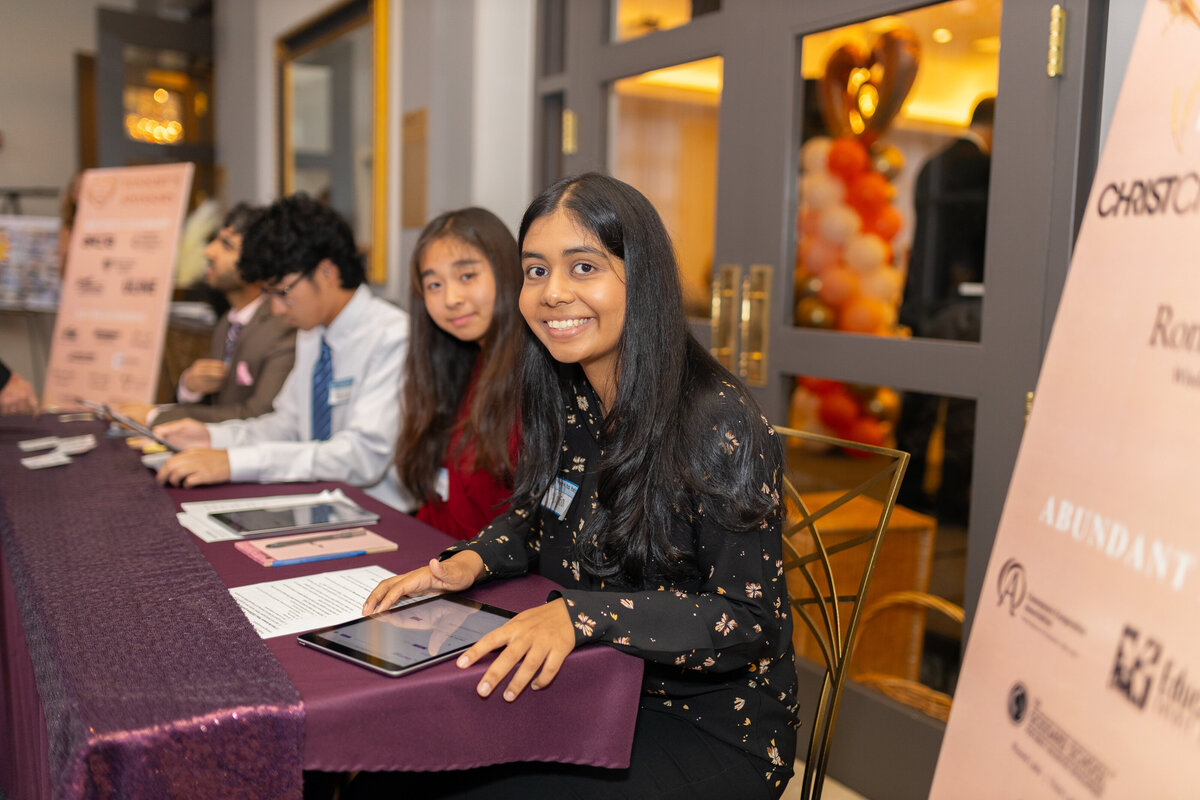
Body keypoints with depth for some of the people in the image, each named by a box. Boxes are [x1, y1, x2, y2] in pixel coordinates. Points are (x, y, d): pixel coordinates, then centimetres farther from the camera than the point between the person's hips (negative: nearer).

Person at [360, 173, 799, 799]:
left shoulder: (717, 424, -21)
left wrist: (579, 615, -31)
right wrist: (472, 560, -5)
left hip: (711, 730, -6)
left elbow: (750, 618, -21)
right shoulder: (568, 404, 1)